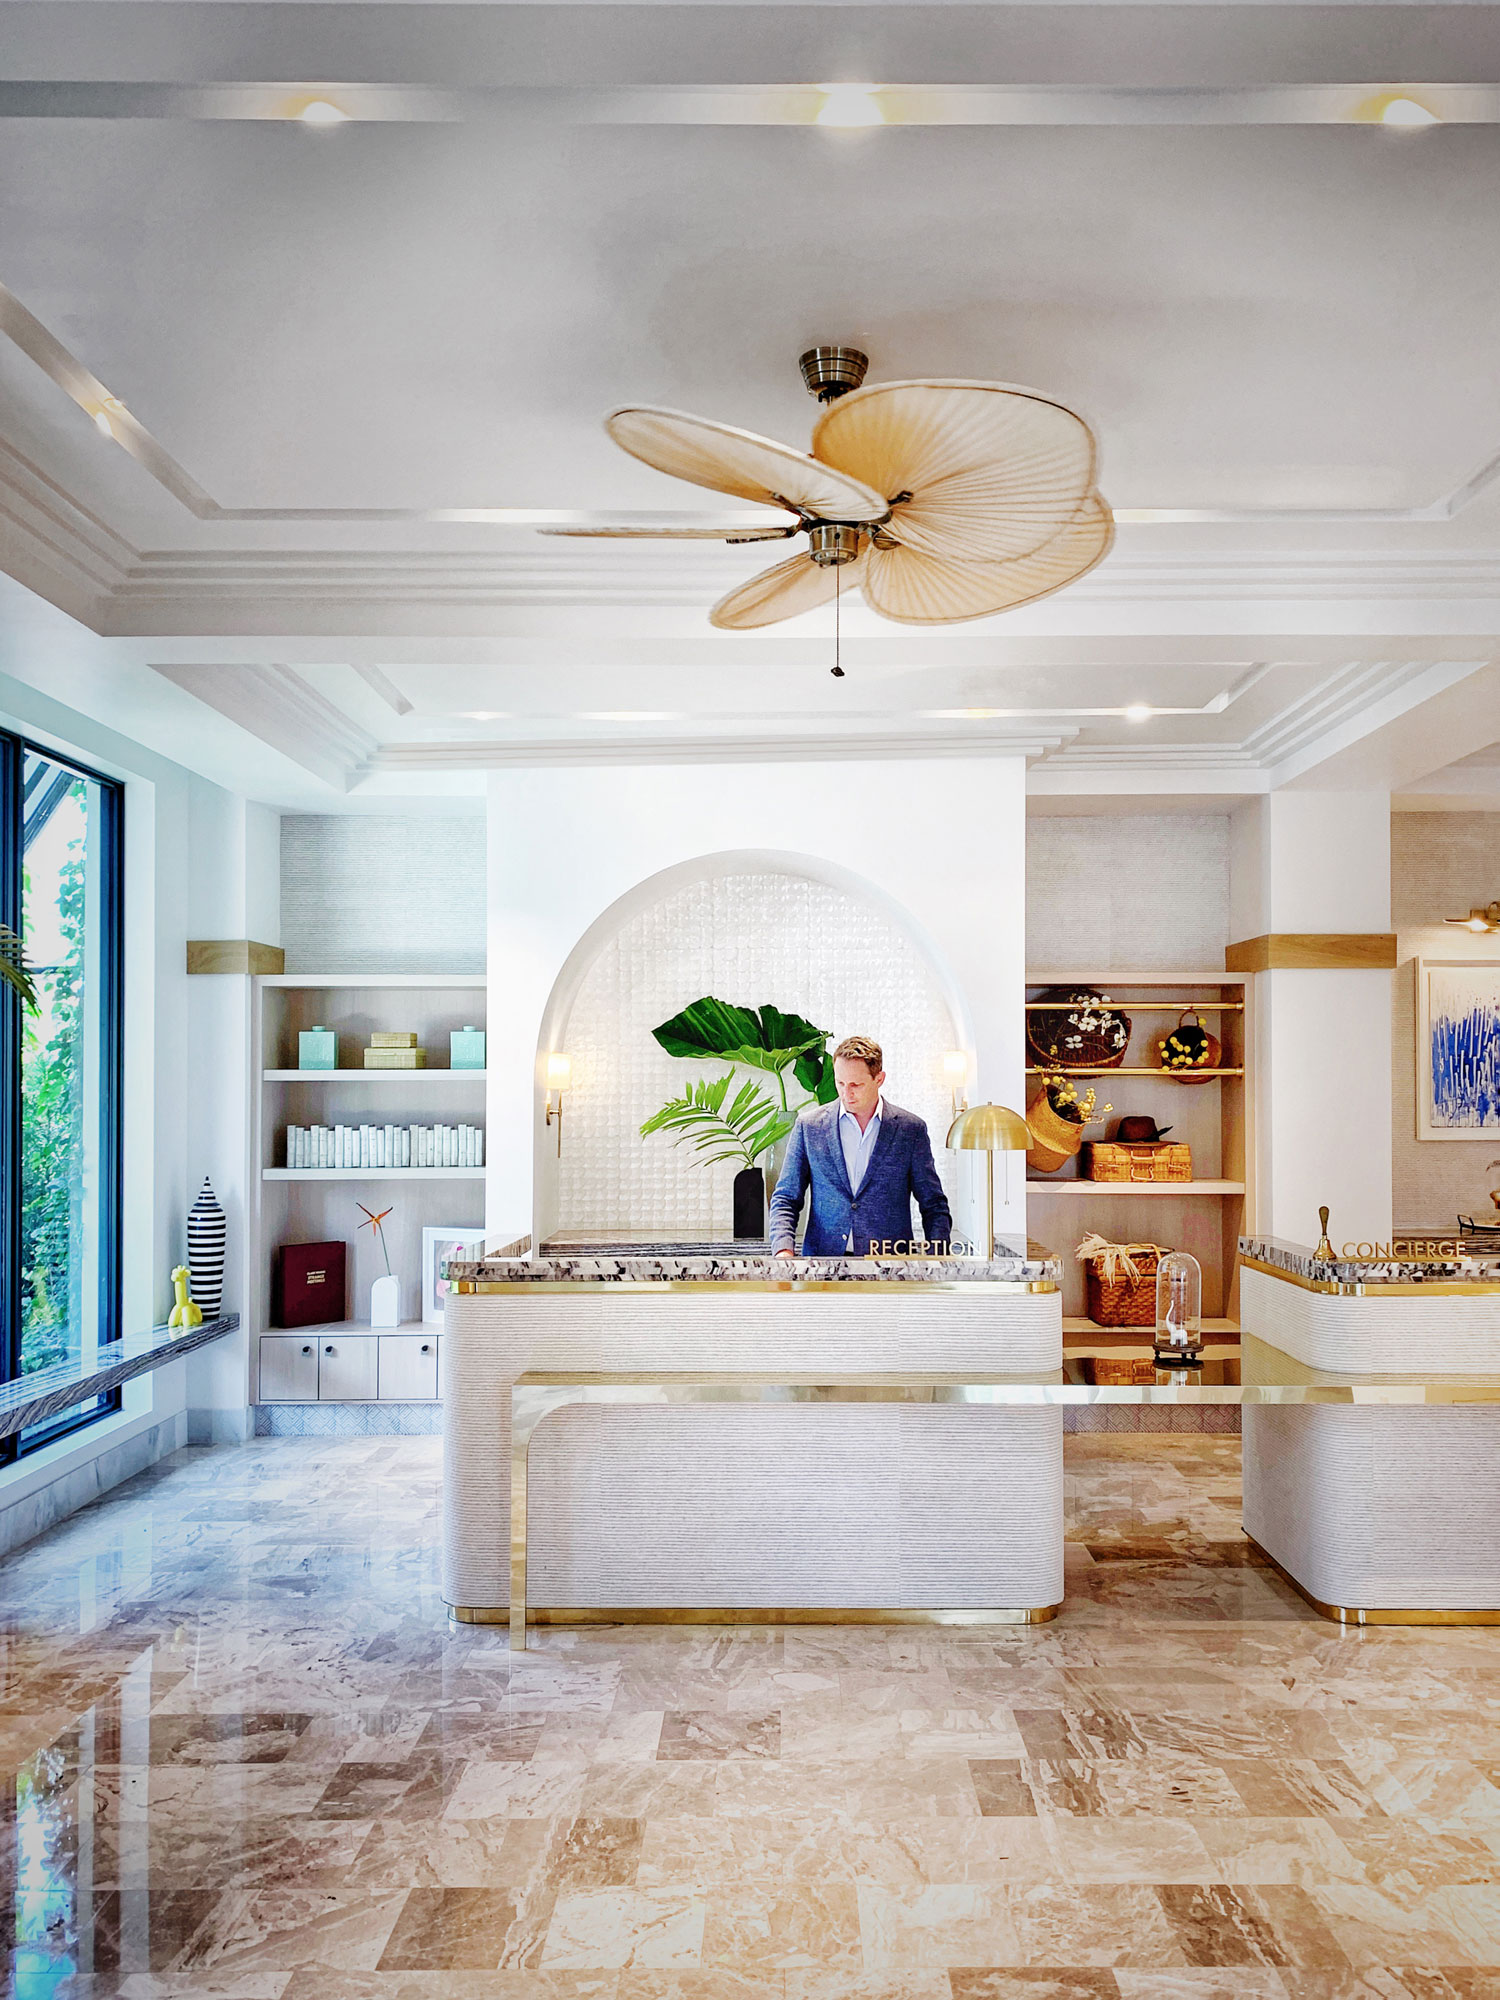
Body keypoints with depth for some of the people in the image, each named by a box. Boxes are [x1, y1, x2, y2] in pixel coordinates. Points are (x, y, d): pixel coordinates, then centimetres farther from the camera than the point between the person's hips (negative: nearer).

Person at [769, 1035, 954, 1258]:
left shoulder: (911, 1129, 9)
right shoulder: (809, 1126, 11)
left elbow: (934, 1206, 14)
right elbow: (786, 1199, 14)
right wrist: (783, 1250, -3)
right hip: (823, 1265, 1)